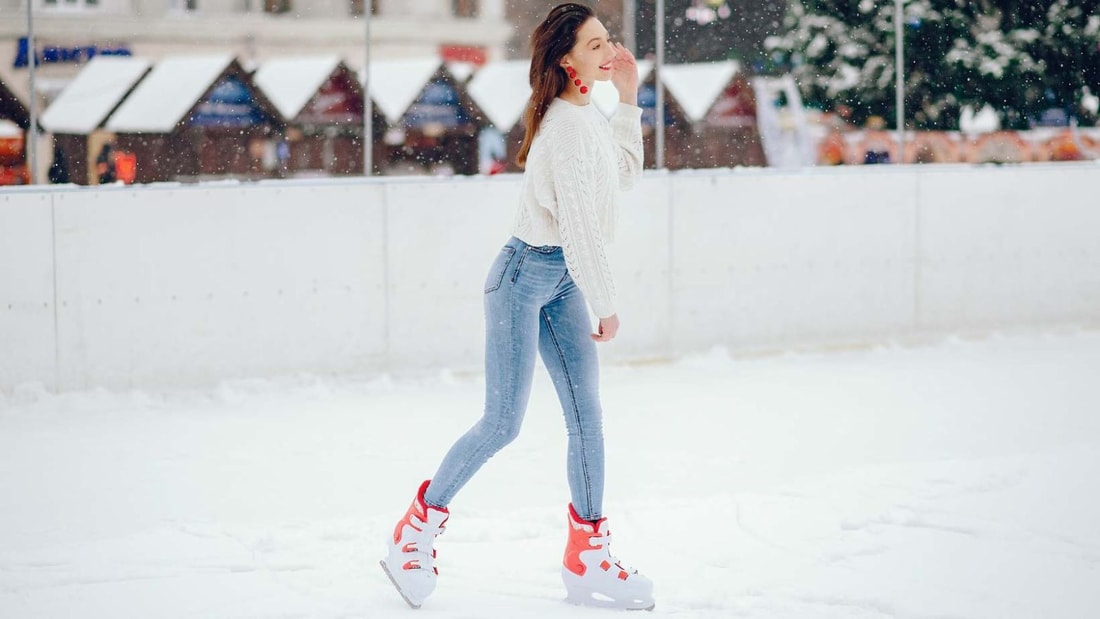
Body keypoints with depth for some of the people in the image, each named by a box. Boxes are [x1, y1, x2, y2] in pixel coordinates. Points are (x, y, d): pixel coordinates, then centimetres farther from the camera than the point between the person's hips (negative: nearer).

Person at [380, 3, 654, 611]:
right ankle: (415, 531, 10)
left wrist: (629, 96, 18)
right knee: (503, 422, -6)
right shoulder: (567, 125, -20)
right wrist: (606, 304, -13)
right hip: (526, 274, -9)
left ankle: (586, 560, 11)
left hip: (563, 281, 9)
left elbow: (625, 170, 26)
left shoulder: (588, 115, 8)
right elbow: (579, 223, -20)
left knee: (586, 418, 5)